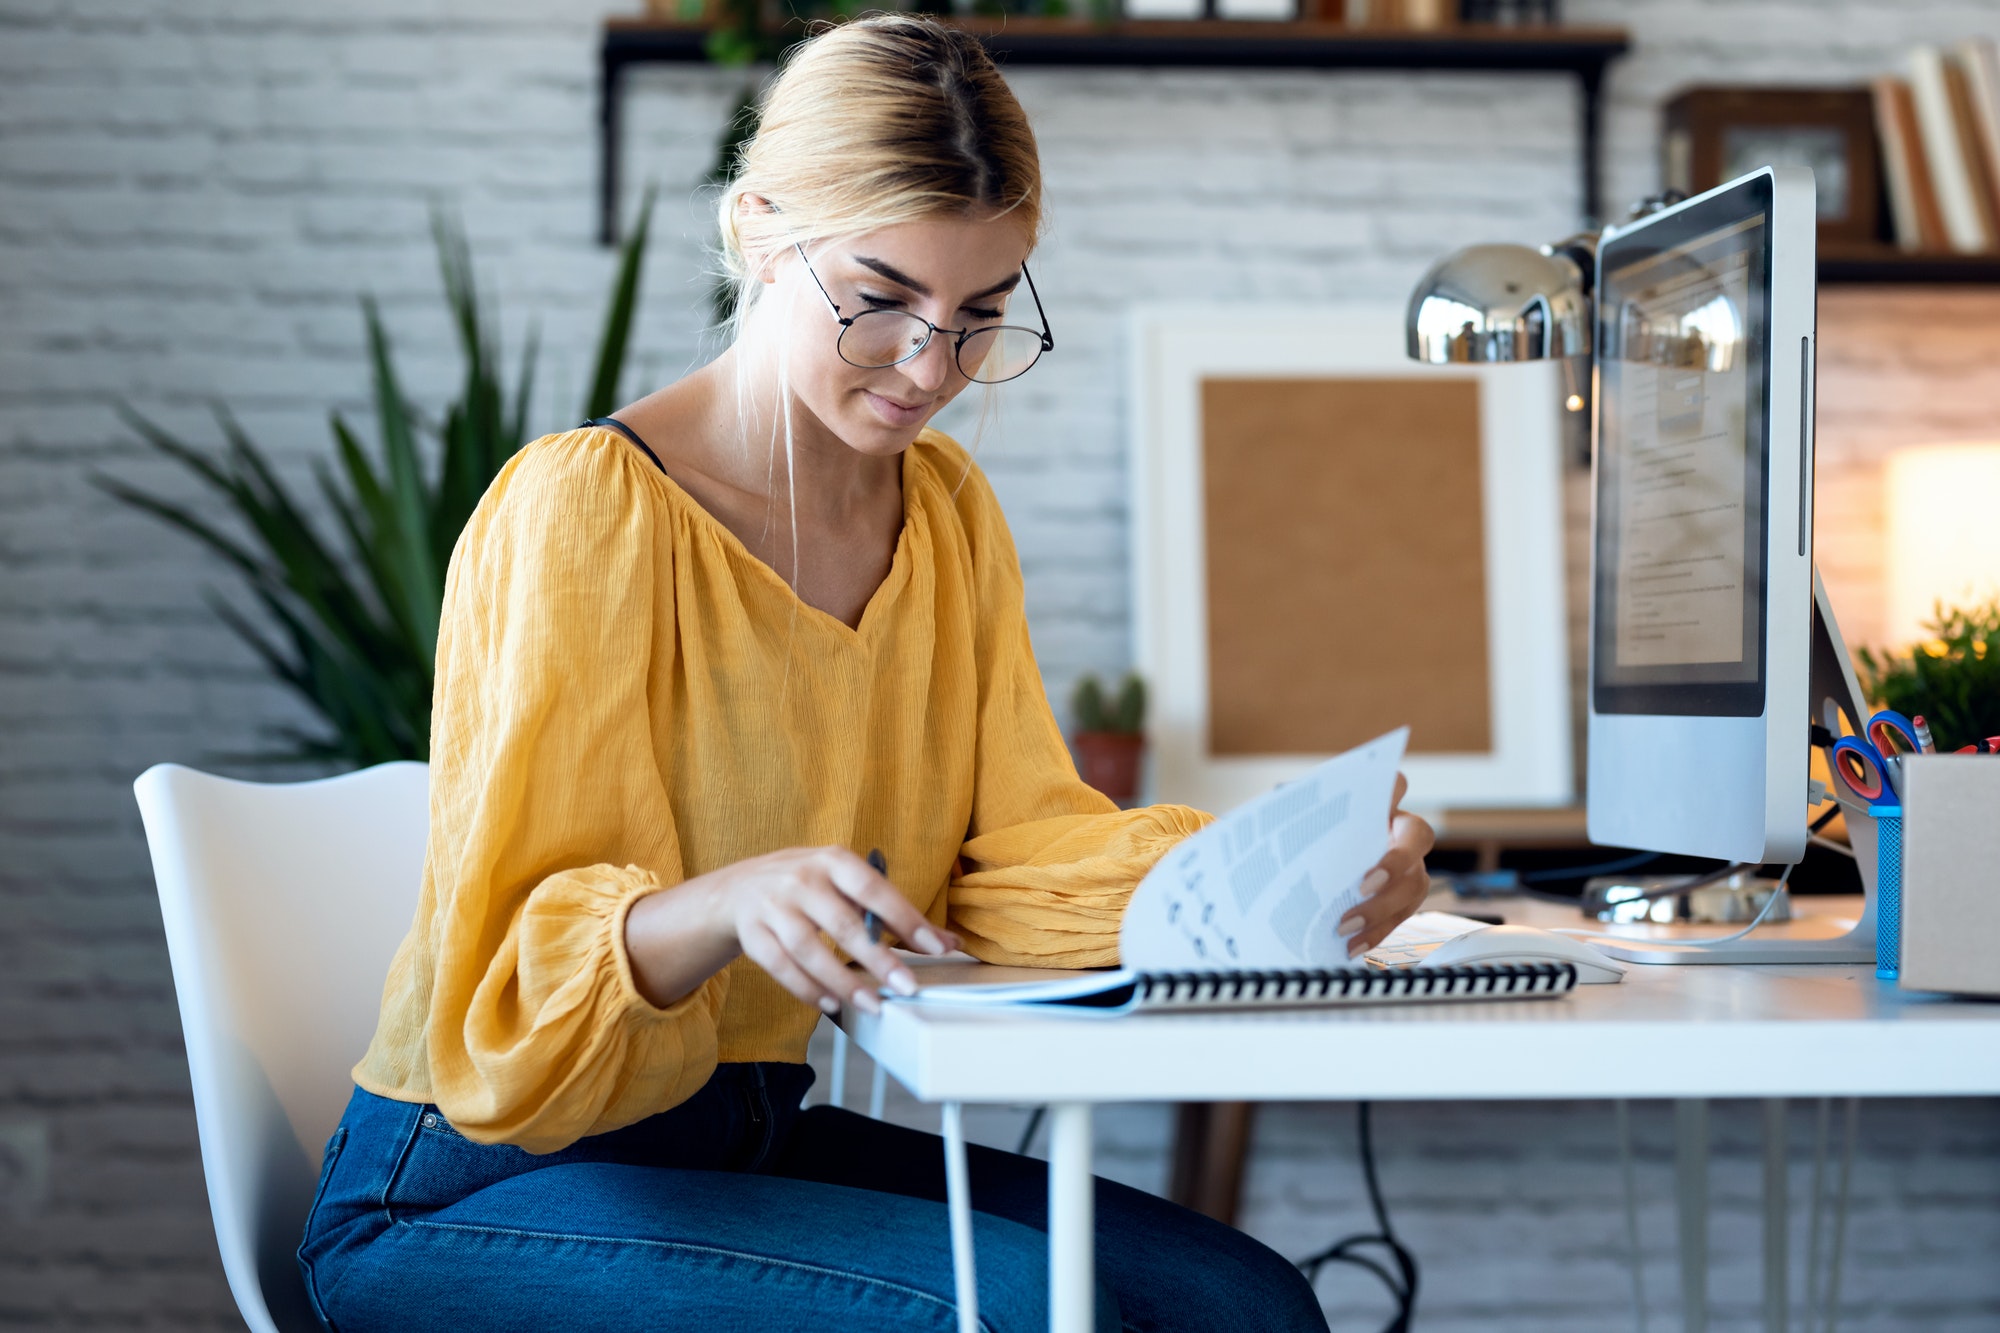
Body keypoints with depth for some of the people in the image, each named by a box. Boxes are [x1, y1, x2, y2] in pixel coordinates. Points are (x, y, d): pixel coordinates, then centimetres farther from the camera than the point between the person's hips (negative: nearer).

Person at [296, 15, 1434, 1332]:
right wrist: (724, 906, -42)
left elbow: (1016, 840, 0)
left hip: (761, 1128, 7)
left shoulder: (948, 507, 8)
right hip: (471, 1197, -6)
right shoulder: (586, 508, -17)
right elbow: (507, 977, -21)